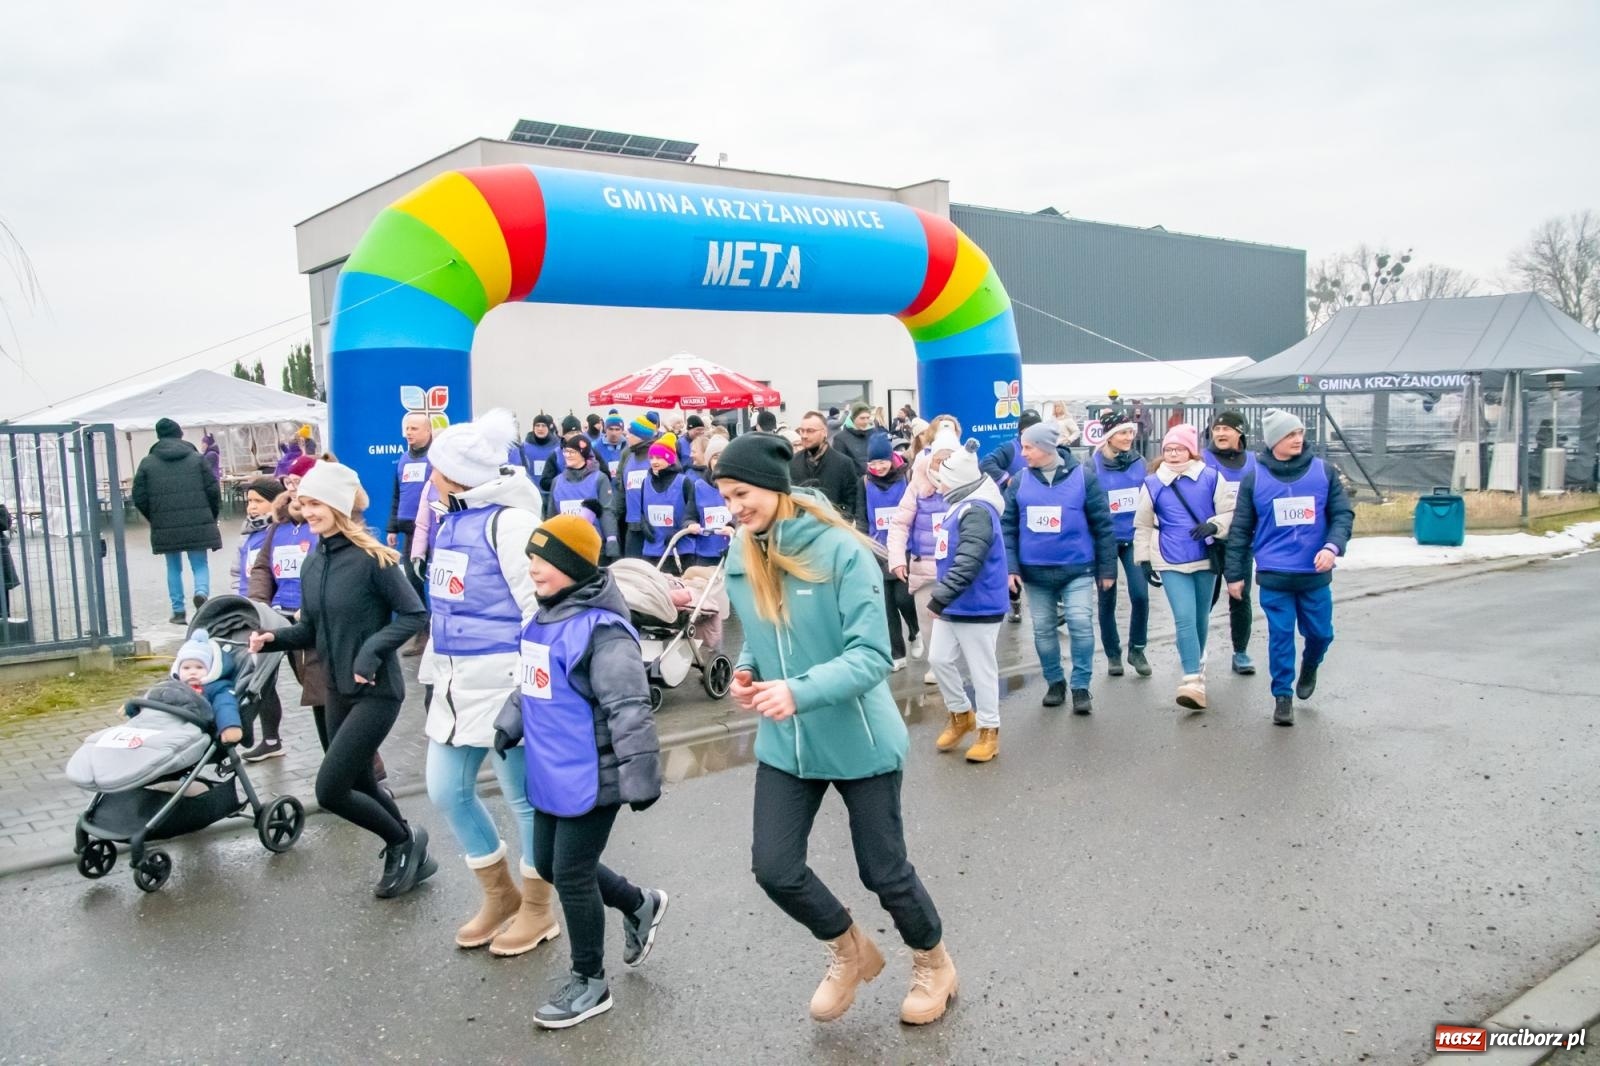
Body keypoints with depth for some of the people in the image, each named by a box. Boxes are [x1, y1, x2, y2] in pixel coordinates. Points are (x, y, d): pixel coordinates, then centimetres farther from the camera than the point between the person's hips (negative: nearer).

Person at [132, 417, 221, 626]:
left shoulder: (147, 463, 2)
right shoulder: (197, 459, 1)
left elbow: (139, 497, 2)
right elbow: (213, 490, -3)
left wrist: (155, 519, 17)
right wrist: (212, 517, 10)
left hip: (165, 527, 1)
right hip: (198, 524, -1)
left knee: (174, 568, 13)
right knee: (200, 564, 9)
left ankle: (178, 611, 13)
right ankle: (201, 592, -19)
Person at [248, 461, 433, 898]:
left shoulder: (372, 558, -16)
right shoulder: (312, 563, 5)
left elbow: (414, 615, -15)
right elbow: (311, 630, 11)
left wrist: (372, 650, -24)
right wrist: (273, 639, -7)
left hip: (377, 692, -8)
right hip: (338, 691, 8)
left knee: (330, 789, -9)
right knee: (360, 785, 17)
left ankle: (405, 841, 15)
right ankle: (409, 857, 37)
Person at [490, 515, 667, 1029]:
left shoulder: (600, 628, -23)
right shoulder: (543, 618, 7)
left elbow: (629, 710, -24)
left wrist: (640, 777, -23)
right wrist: (509, 724, 18)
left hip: (590, 777, -10)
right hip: (552, 774, 10)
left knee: (572, 875, 1)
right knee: (549, 865, 20)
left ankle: (589, 982, 22)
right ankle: (640, 905, 41)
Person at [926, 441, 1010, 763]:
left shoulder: (976, 511, -22)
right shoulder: (962, 506, 10)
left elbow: (967, 563, -30)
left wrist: (938, 598, -29)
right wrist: (941, 599, 19)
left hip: (978, 607, -9)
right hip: (952, 606, 10)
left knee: (981, 667, 3)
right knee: (939, 658, 13)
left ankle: (989, 731, 17)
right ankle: (961, 715, 31)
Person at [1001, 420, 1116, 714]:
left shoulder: (1083, 476, -6)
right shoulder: (1019, 481, 0)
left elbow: (1102, 524, -3)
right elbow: (1007, 527, 4)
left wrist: (1107, 567, -2)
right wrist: (1010, 566, -4)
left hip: (1077, 568, -3)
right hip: (1035, 570, 3)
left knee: (1080, 624, -8)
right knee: (1043, 629, 10)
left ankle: (1081, 686, 6)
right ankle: (1054, 682, 27)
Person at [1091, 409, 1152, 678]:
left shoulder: (1140, 462, 2)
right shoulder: (1094, 465, -6)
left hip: (1134, 538, 2)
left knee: (1140, 594, -9)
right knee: (1108, 599, 8)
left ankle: (1136, 650, 11)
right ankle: (1113, 654, 23)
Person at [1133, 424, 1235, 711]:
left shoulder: (1211, 478, -2)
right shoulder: (1152, 483, 1)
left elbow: (1231, 512, 1)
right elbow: (1143, 526, 8)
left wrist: (1214, 525, -20)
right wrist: (1144, 560, 6)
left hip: (1206, 560, 1)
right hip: (1171, 563, -1)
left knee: (1201, 618, 15)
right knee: (1185, 619, -13)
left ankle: (1196, 663, 39)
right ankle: (1193, 680, -15)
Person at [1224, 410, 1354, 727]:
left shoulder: (1324, 472, 2)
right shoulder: (1254, 478, 0)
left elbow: (1343, 514, 3)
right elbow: (1240, 529, 4)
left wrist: (1333, 546, -17)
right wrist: (1235, 574, 3)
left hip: (1315, 573, 2)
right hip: (1274, 575, -1)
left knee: (1320, 633, 10)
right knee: (1280, 636, 1)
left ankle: (1309, 668, 41)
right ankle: (1282, 696, 15)